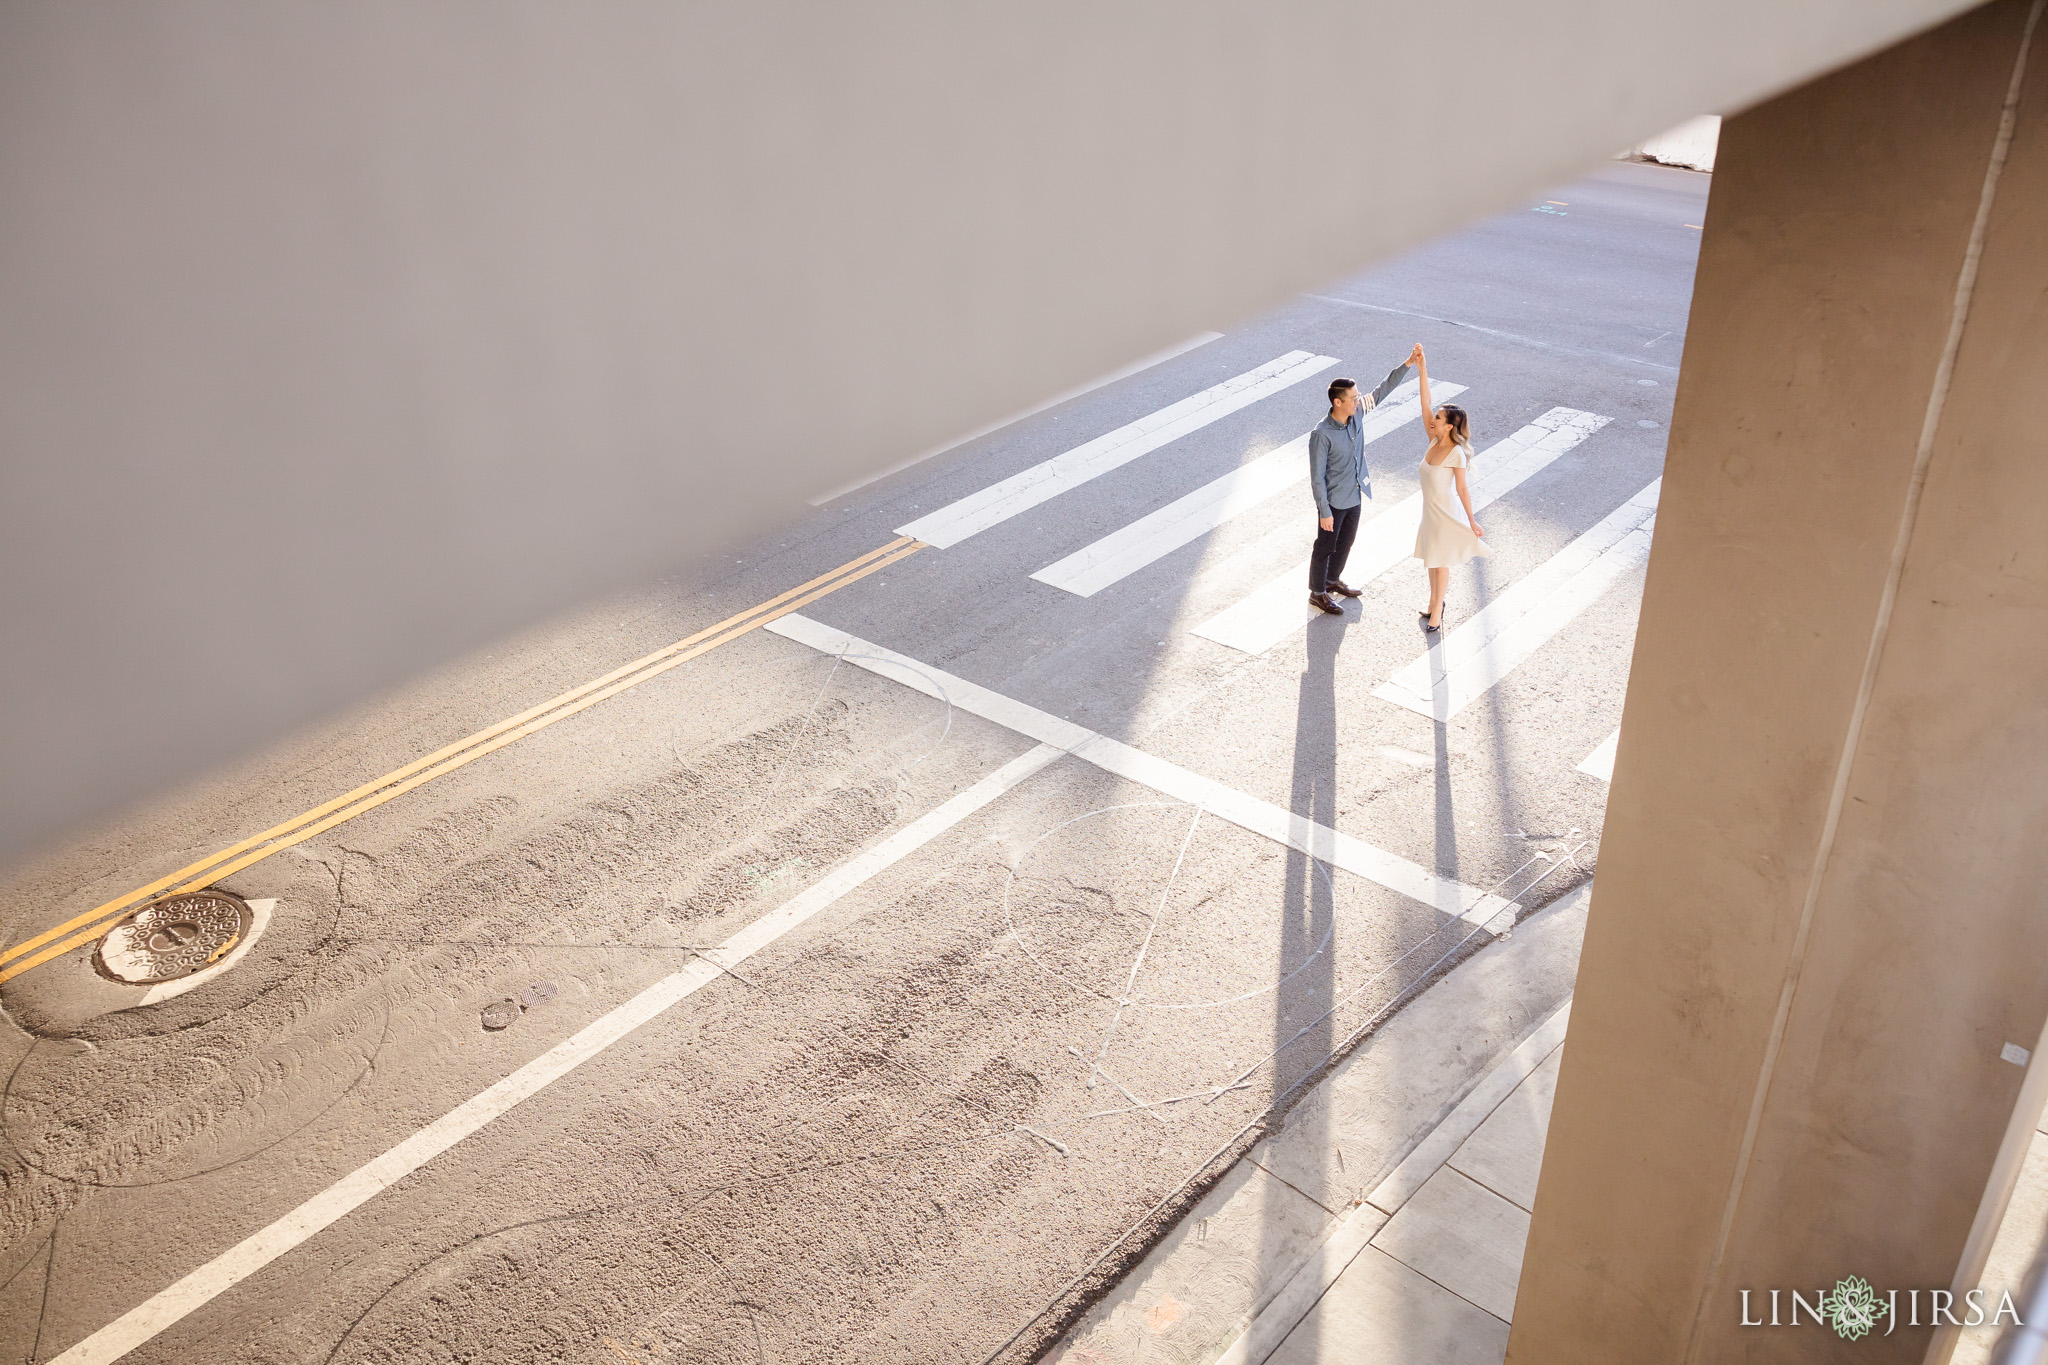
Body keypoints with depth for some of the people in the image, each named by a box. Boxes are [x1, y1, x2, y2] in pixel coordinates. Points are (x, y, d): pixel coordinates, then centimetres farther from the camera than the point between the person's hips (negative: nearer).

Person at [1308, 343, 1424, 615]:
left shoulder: (1357, 411, -10)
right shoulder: (1321, 434, -29)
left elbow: (1383, 390, -1)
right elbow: (1317, 476, -23)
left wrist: (1408, 363, -11)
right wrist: (1324, 512, -19)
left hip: (1354, 495, 7)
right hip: (1333, 500, -7)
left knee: (1346, 541, 24)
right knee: (1326, 546, 11)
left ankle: (1333, 580, 46)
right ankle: (1317, 592, 29)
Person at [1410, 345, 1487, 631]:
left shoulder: (1457, 453, -24)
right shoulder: (1434, 442, -7)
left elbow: (1462, 490, -18)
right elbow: (1425, 402, -10)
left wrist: (1472, 522, -11)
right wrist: (1421, 368, -17)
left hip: (1446, 513, -7)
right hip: (1430, 510, 7)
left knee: (1440, 562, 7)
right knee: (1431, 558, 21)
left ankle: (1436, 614, 21)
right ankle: (1434, 602, 41)